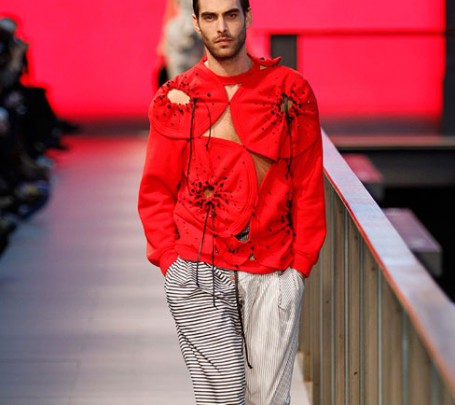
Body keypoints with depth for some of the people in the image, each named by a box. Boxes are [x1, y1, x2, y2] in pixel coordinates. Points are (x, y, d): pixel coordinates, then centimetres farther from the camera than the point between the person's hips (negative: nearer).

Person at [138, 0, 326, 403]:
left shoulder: (290, 91, 5)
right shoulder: (176, 99, 4)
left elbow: (309, 186, 8)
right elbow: (155, 192, 10)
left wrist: (301, 262, 2)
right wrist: (171, 261, 0)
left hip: (273, 274, 1)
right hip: (198, 276, -1)